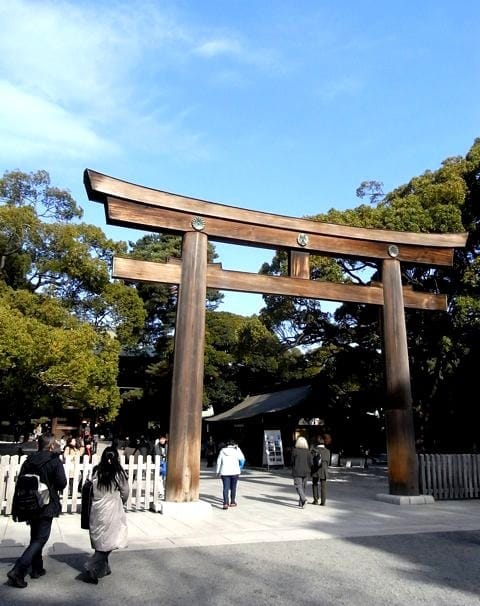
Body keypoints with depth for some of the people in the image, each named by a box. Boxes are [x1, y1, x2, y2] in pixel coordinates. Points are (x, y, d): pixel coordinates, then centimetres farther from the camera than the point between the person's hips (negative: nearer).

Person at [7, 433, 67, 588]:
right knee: (40, 539, 1)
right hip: (47, 506, -6)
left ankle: (37, 569, 29)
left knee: (35, 537, 20)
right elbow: (62, 483, -16)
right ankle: (17, 571, -9)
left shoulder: (29, 461, 2)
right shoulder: (55, 461, -14)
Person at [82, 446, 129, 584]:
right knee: (108, 543, 5)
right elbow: (125, 493, -1)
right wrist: (120, 503, 19)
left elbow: (92, 490, 1)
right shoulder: (118, 473, -11)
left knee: (100, 541, 17)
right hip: (111, 511, -5)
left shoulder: (95, 472, -2)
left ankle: (103, 568, 29)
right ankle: (91, 570, -4)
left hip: (96, 509, 5)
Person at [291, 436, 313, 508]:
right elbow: (311, 463, -2)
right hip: (306, 472, 3)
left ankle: (304, 498, -24)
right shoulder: (308, 451, -2)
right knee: (303, 487, 14)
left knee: (298, 486, -1)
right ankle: (300, 503, 20)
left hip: (297, 472, -3)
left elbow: (292, 461, -1)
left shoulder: (295, 451, -8)